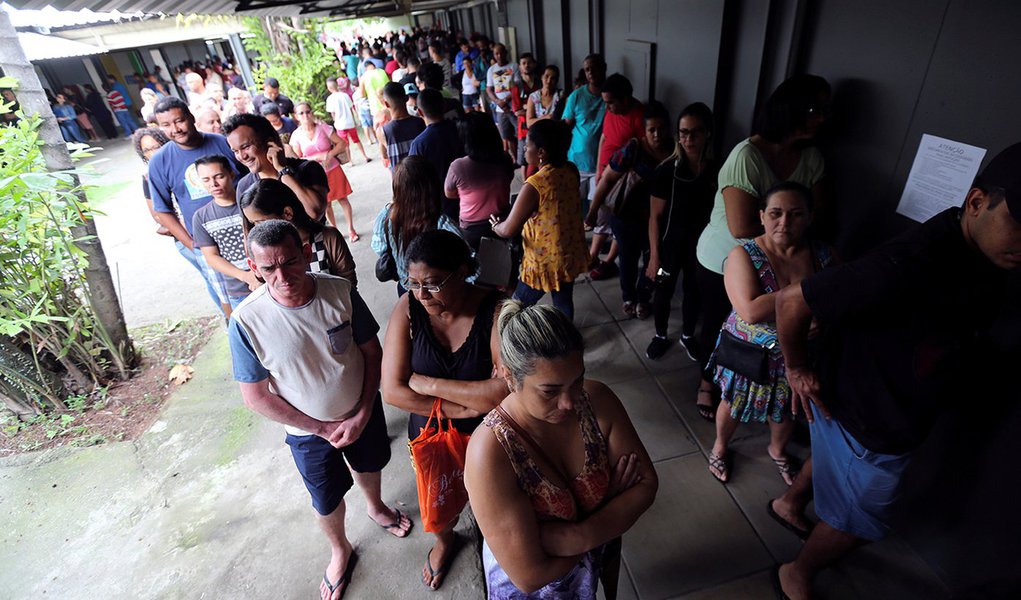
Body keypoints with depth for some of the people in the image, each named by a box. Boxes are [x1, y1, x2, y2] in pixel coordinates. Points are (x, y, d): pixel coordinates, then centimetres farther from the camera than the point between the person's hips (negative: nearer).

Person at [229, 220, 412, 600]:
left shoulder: (341, 291, -24)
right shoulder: (247, 321, -27)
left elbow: (372, 351, -11)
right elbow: (256, 397, -17)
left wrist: (363, 415, -15)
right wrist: (323, 428, -15)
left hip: (362, 413, 2)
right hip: (309, 430, -1)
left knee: (368, 465, 30)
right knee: (327, 500, 21)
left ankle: (375, 507, 65)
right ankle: (340, 550, 54)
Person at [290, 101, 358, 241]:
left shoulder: (322, 127, -9)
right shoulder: (296, 135, -8)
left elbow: (341, 143, -6)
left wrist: (329, 155, -20)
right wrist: (318, 157, -19)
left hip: (333, 169, -1)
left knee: (342, 199, 6)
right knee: (326, 204, 10)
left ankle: (351, 229, 19)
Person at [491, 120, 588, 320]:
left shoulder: (535, 185, -29)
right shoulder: (571, 170, -8)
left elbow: (508, 230, -23)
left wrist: (495, 225, -2)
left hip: (546, 261, -7)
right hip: (571, 254, 7)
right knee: (564, 300, 25)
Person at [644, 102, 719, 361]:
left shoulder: (717, 170, -9)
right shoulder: (667, 170, -17)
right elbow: (655, 216, -12)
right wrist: (654, 255, -12)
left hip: (701, 244, 2)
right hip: (670, 243, -2)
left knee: (694, 292, 19)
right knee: (663, 291, 14)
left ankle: (688, 336, 44)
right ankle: (661, 336, 38)